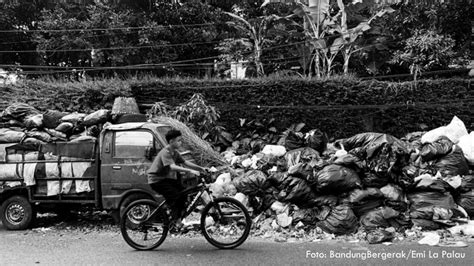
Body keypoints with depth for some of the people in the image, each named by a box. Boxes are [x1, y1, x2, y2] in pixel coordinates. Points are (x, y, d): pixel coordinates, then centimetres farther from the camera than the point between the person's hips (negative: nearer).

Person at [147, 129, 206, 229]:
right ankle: (176, 220, -13)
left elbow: (185, 162, 6)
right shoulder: (165, 152, -23)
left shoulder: (174, 152, 6)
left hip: (165, 178, 9)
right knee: (175, 196, -22)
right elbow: (172, 166, -38)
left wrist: (201, 168, -3)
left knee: (183, 192, -1)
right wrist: (190, 171, -46)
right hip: (156, 180, -9)